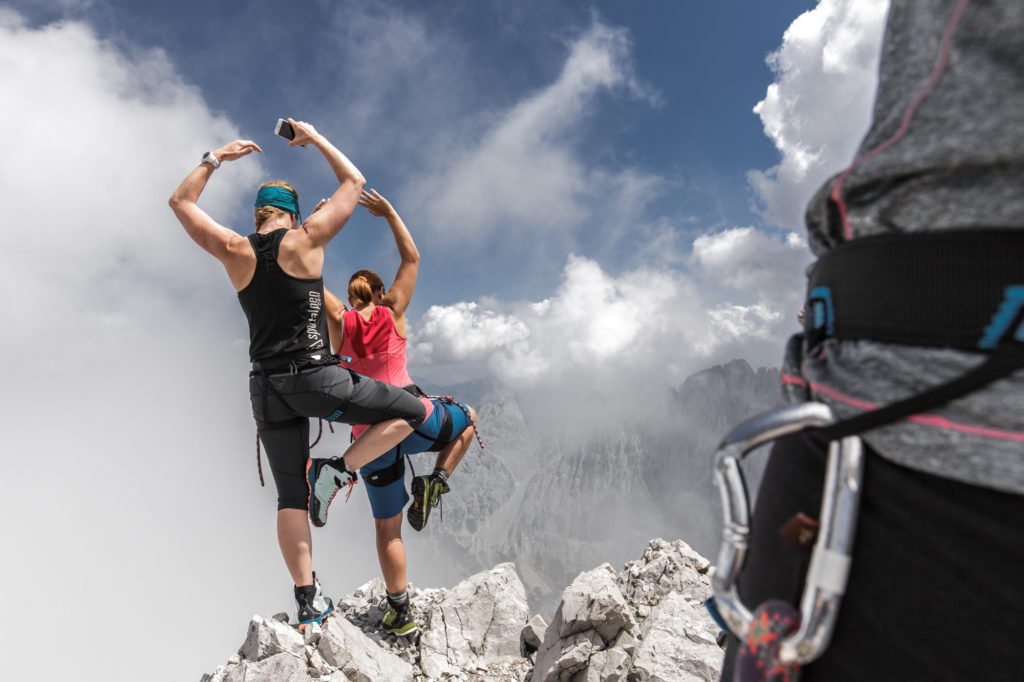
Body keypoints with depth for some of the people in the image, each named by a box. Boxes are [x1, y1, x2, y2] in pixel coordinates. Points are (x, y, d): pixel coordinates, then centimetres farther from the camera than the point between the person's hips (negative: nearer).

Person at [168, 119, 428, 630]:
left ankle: (308, 600, 14)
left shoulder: (233, 251, 6)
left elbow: (180, 201, 23)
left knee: (291, 497, 13)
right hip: (316, 378, -5)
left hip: (267, 388, 5)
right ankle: (335, 470, -3)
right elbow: (354, 181, 9)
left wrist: (216, 157, 27)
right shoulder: (304, 240, -3)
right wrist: (315, 138, 20)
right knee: (414, 412, 7)